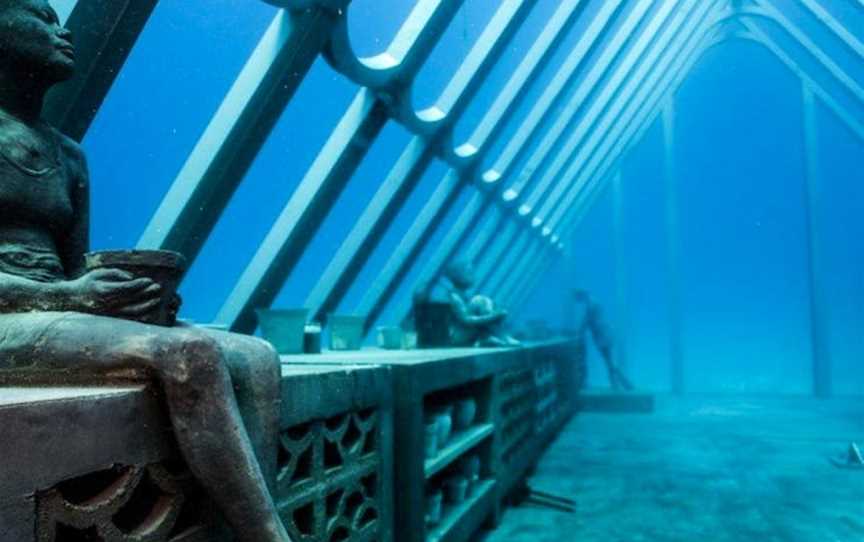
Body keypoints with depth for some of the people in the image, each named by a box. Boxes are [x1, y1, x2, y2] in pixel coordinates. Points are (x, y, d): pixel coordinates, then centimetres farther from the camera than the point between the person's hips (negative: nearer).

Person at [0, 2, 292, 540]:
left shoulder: (68, 156, 22)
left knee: (255, 357, -14)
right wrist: (63, 297, -21)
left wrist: (133, 293, -1)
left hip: (56, 316, 7)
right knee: (190, 354, -31)